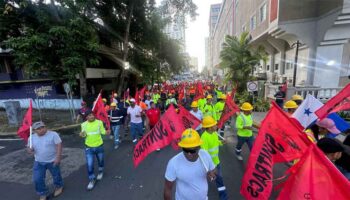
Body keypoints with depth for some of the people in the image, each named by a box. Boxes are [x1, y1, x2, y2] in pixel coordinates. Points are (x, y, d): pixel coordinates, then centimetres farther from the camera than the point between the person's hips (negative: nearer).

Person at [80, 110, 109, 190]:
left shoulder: (99, 122, -12)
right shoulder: (84, 124, -7)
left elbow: (103, 131, -5)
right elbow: (84, 135, 4)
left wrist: (107, 132, -26)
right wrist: (82, 135, -18)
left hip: (99, 146, 0)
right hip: (89, 147, 0)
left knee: (100, 161, 20)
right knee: (89, 165, 2)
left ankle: (100, 172, 50)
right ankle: (92, 180, 24)